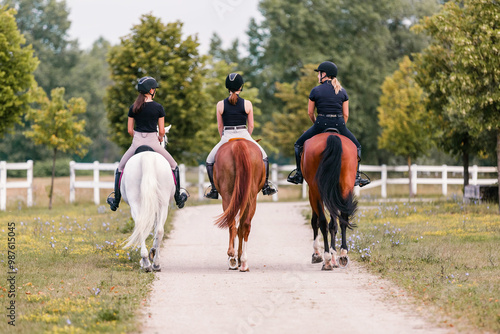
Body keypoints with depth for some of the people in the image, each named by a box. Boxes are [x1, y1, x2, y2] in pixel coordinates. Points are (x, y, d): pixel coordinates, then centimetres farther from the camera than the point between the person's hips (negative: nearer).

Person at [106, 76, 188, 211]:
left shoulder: (133, 108, 2)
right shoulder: (158, 107, -5)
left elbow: (130, 130, 5)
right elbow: (162, 131, -2)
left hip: (137, 143, 2)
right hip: (153, 142, -2)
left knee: (120, 169, 20)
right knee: (174, 167, 18)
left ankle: (115, 202, 17)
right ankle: (178, 198, 19)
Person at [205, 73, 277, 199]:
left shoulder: (221, 105, -1)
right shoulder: (247, 104, -1)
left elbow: (220, 126, 6)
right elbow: (251, 125, 4)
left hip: (226, 137, 0)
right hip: (244, 136, 0)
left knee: (210, 161, 20)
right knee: (263, 157, 24)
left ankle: (214, 190, 10)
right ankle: (266, 186, 20)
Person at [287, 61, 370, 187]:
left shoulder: (315, 91, -1)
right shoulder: (342, 92, 7)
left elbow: (310, 112, 6)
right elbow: (346, 114, 7)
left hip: (321, 124, -2)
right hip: (339, 124, 2)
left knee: (299, 145, 18)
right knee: (356, 146, 23)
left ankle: (299, 175, 14)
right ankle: (356, 177, 14)